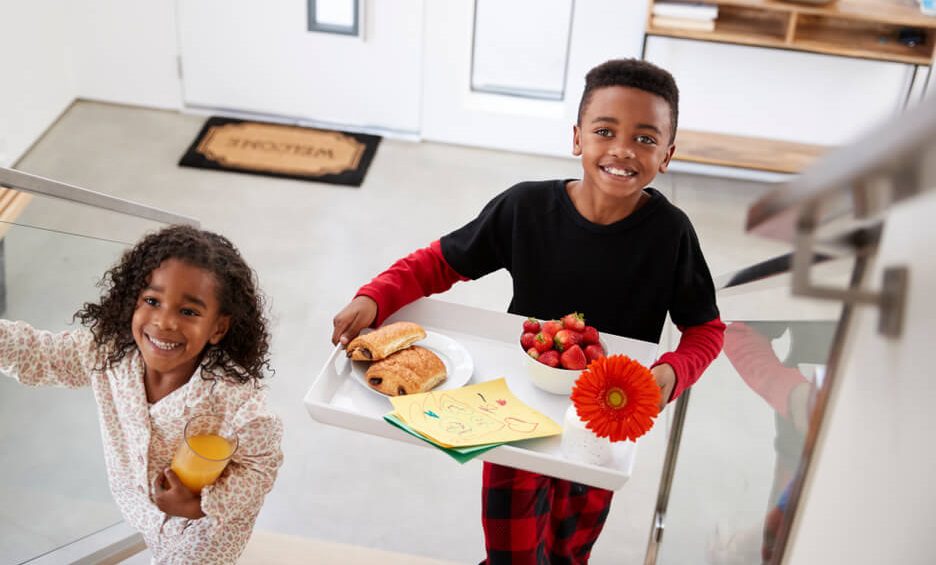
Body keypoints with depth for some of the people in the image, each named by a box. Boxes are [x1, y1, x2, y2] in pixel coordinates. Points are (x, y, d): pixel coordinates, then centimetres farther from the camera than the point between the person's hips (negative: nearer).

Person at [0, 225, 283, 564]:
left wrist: (197, 506, -31)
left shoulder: (234, 394, -36)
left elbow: (261, 466, -22)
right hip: (139, 508, 5)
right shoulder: (109, 351, -23)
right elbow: (34, 354, -9)